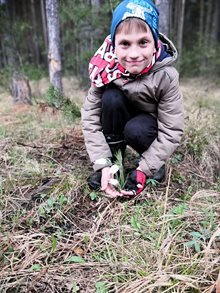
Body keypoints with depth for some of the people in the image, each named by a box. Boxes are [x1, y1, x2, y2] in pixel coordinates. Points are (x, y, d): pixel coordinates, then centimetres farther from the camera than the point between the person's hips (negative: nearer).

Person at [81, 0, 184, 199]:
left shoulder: (166, 76, -28)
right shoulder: (106, 68, -24)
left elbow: (171, 131, -24)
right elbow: (90, 117, -23)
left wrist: (144, 170, -30)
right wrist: (103, 164, -31)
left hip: (151, 124, -1)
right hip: (119, 122, 2)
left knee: (135, 130, -35)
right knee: (111, 98, -29)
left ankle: (156, 161, -2)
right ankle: (114, 161, -14)